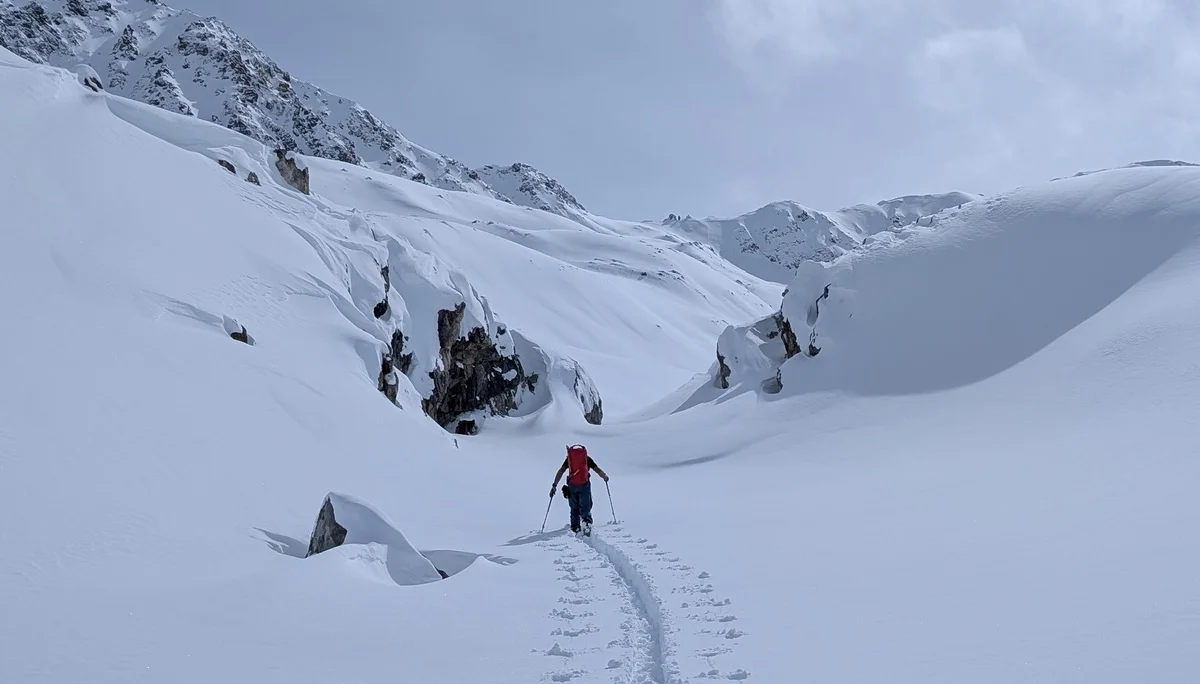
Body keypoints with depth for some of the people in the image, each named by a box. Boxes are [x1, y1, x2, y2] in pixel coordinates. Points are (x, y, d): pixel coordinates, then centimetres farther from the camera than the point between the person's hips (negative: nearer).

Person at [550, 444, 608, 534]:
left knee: (574, 509, 13)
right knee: (585, 508, 4)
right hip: (585, 485, -1)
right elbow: (597, 470, 8)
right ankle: (587, 521, -25)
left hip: (572, 485, 1)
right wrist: (605, 476, 28)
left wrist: (554, 486, 1)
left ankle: (575, 528, 0)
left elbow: (561, 471, 3)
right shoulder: (587, 458, 12)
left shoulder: (569, 458, 13)